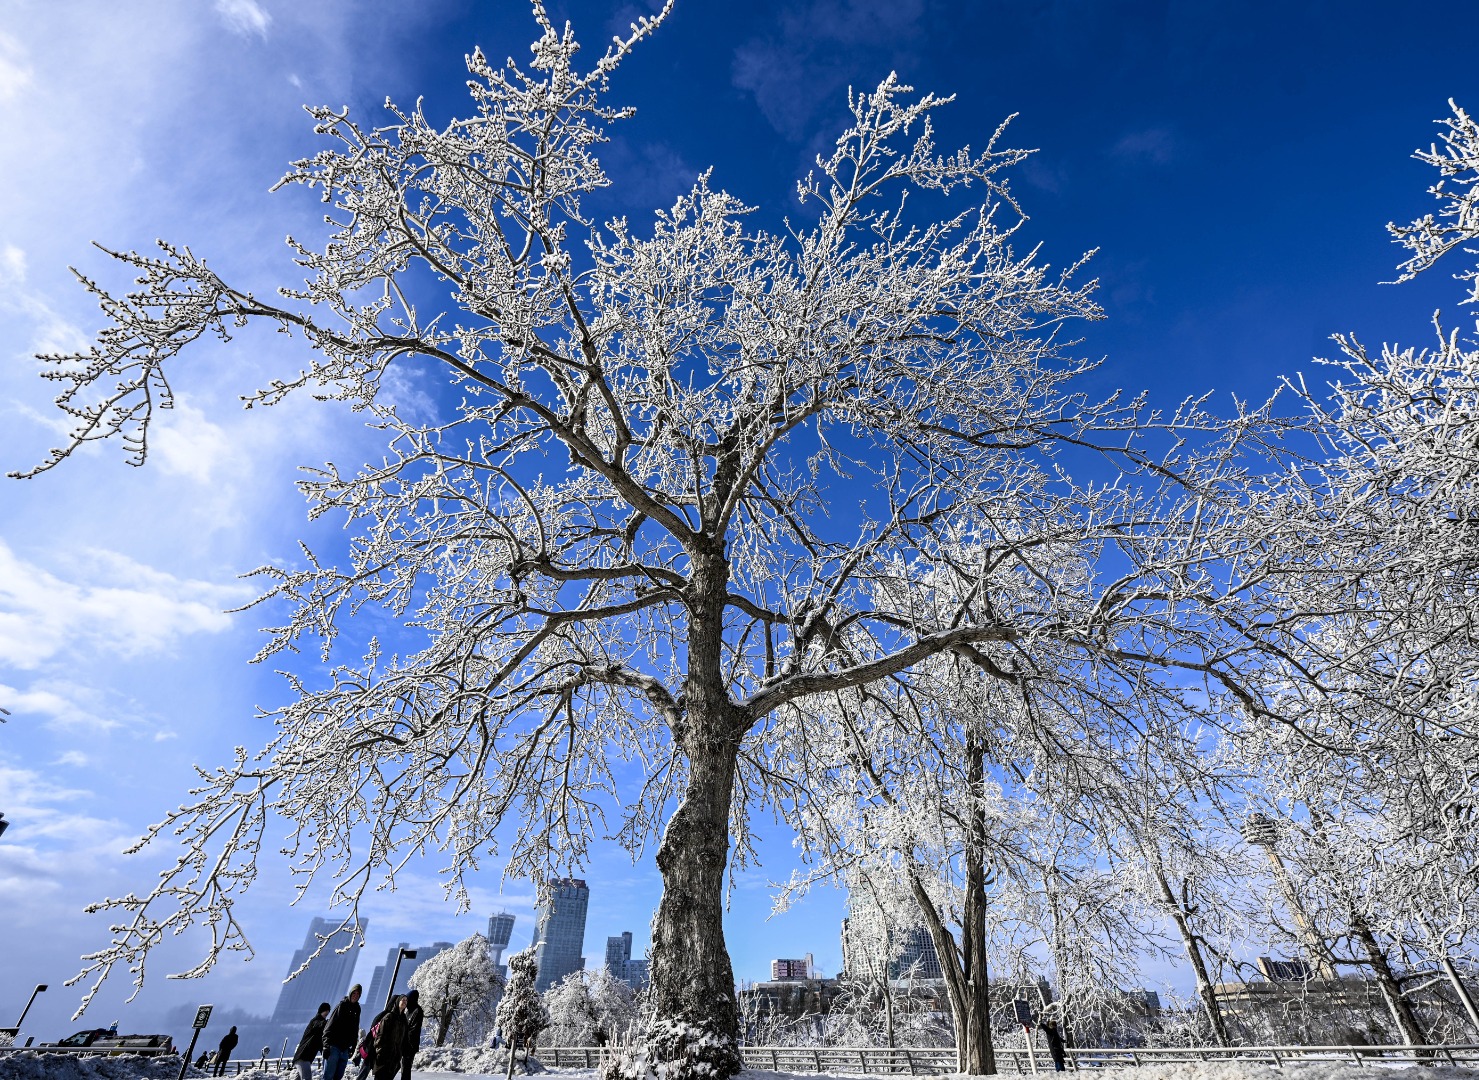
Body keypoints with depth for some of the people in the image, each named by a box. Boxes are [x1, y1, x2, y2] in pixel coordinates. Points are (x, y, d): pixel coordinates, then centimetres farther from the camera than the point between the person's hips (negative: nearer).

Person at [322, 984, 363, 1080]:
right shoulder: (341, 1005, -6)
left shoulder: (356, 1009, 11)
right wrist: (326, 1045, -16)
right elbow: (329, 1027, -9)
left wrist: (353, 1046, 15)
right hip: (334, 1046, -6)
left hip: (345, 1049, 6)